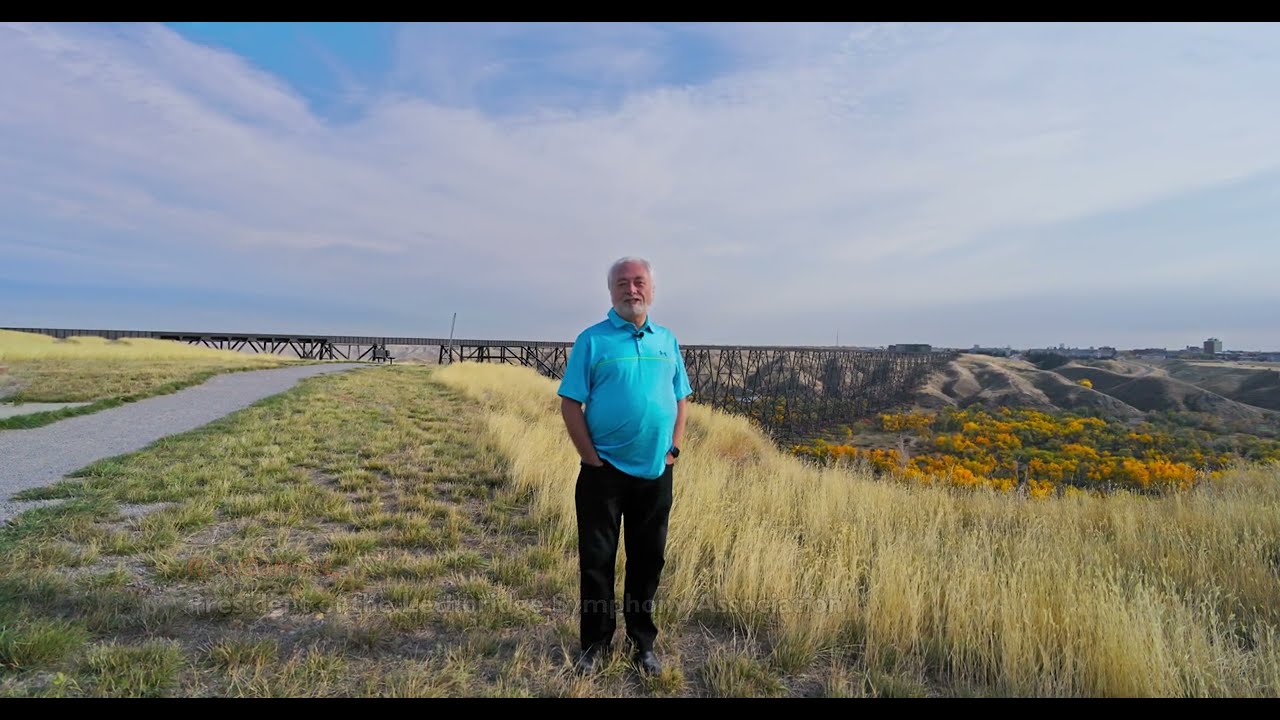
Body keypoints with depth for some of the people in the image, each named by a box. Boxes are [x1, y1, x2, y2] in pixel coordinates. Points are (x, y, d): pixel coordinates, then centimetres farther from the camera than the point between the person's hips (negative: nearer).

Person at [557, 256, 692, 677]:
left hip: (656, 472, 4)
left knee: (648, 560, 14)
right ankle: (596, 643, 27)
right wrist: (592, 458, -11)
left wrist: (674, 449, 2)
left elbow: (681, 400, 12)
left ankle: (643, 643, 32)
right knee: (596, 559, 8)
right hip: (604, 471, -3)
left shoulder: (667, 341, 8)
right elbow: (570, 404, -7)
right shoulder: (592, 340, -5)